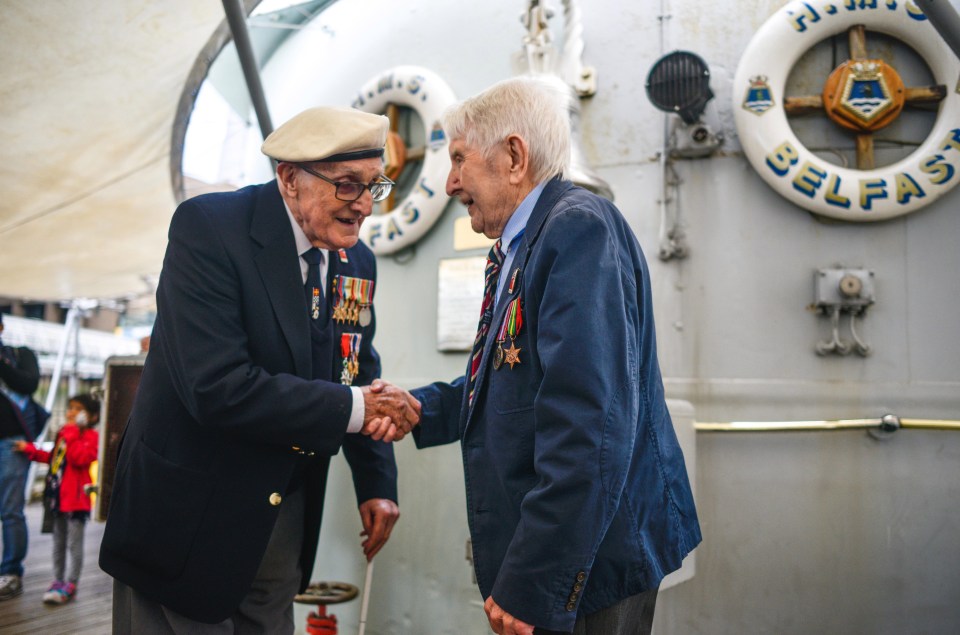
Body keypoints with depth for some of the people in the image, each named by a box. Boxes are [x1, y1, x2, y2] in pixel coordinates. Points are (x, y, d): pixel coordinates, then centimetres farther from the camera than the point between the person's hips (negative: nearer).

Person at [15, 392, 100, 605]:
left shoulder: (90, 436, -9)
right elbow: (52, 458, 27)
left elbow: (79, 458, -25)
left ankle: (69, 585, -2)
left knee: (74, 543, -4)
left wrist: (72, 435, -21)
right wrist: (29, 449, 23)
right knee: (58, 542, 16)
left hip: (76, 496, -9)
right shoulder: (64, 433, 16)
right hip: (58, 495, 9)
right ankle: (58, 580, 24)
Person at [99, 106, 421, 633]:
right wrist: (355, 407, -24)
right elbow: (217, 387, -28)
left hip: (287, 520, 6)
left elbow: (360, 376, 11)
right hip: (192, 517, -6)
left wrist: (377, 483, -1)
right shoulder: (208, 227, -19)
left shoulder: (357, 263, 1)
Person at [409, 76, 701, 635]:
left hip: (587, 561, -9)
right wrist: (418, 409, 3)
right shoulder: (521, 245, 12)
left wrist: (531, 585, -25)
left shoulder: (579, 226, -19)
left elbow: (589, 426, -27)